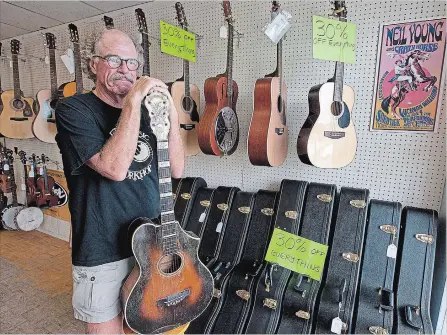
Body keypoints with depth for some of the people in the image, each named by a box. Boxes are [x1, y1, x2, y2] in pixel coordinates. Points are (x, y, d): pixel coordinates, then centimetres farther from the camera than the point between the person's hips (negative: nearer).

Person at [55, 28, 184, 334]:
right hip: (104, 254, -5)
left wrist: (171, 113, -12)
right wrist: (133, 102, -24)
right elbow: (114, 168, -27)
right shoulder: (74, 110, -10)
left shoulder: (143, 113, 6)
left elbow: (177, 169, -2)